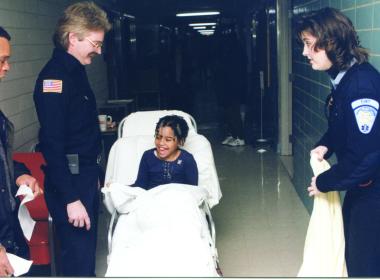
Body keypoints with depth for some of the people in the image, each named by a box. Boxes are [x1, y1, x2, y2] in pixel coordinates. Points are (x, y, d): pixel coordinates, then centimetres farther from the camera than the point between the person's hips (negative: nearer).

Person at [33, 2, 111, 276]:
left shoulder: (76, 70, 12)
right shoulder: (55, 76, -18)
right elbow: (52, 144, -23)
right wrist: (71, 198, -23)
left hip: (86, 176, 10)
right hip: (69, 182, -9)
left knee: (87, 251, 18)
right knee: (78, 256, -3)